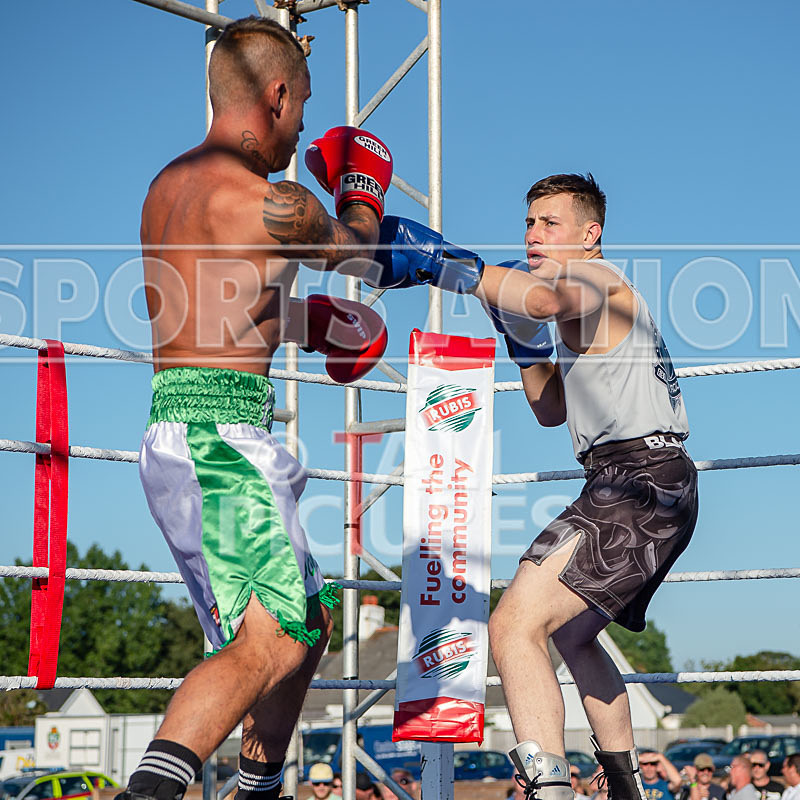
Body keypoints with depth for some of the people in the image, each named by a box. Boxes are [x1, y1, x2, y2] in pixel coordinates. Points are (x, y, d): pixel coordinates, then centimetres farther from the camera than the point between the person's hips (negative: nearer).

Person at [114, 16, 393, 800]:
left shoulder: (167, 185, 14)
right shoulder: (273, 202, -12)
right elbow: (353, 251, 10)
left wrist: (312, 319, 34)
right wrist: (364, 185, 29)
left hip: (171, 435, 9)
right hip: (226, 434, -9)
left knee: (306, 621, 19)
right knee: (267, 644, -17)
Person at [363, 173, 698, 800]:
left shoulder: (596, 277, -5)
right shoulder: (575, 305, 26)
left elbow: (545, 298, -31)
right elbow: (552, 411, 30)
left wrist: (437, 261, -31)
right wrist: (524, 337, 18)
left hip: (639, 480, -11)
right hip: (652, 490, 11)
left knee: (515, 625, -22)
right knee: (570, 634, 29)